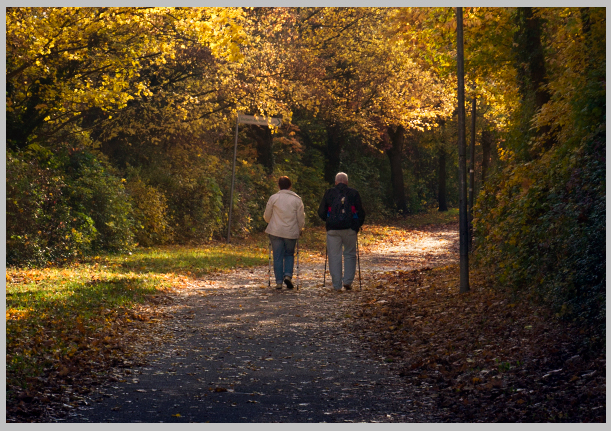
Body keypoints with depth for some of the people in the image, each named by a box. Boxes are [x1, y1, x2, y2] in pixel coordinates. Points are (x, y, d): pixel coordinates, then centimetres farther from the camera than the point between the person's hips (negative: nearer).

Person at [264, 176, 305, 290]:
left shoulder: (273, 198, 0)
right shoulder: (297, 199, 1)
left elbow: (267, 216, 5)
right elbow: (301, 218, 2)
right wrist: (299, 229, 19)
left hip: (276, 232, 0)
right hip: (291, 233, 0)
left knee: (278, 256, 5)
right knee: (289, 254, 17)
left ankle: (279, 281, 4)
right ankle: (288, 275, -3)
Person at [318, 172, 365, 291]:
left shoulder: (329, 193, 5)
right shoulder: (354, 193, 5)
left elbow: (321, 213, 7)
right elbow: (361, 213, 6)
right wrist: (357, 225, 20)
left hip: (333, 229, 0)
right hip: (349, 229, 0)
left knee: (334, 256, 5)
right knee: (350, 254, 13)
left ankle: (337, 285, 5)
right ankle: (348, 281, 1)